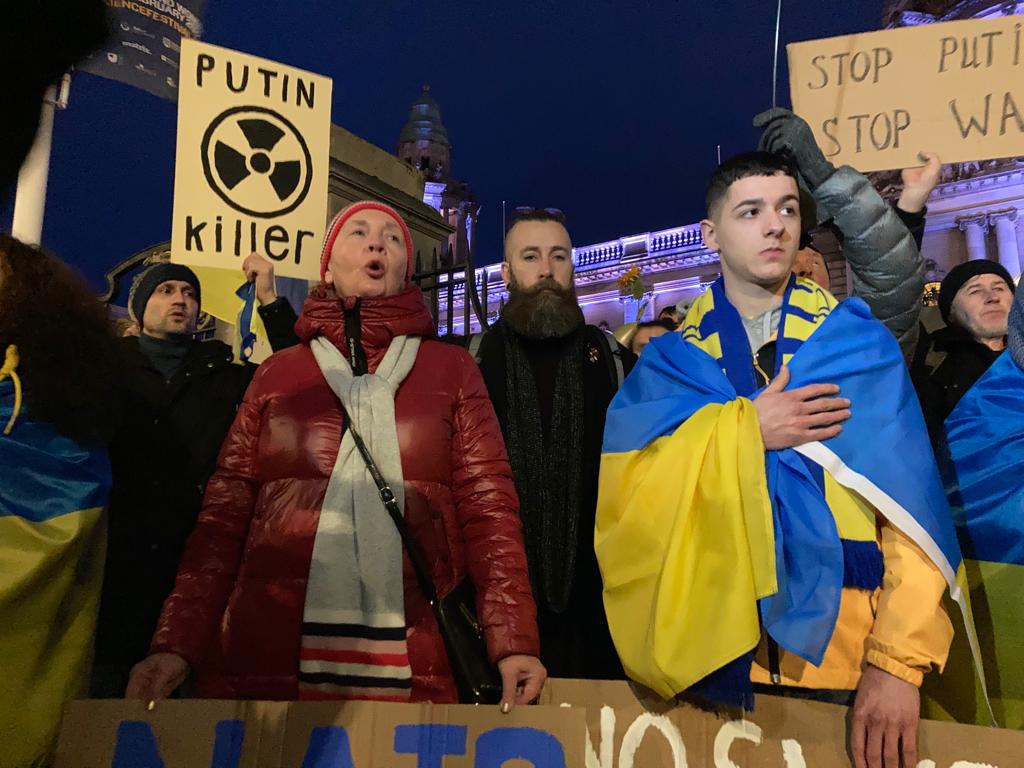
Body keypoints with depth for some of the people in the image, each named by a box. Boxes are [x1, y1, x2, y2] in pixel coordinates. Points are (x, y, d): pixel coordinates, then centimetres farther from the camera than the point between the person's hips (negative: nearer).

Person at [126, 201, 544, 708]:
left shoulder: (452, 370, 8)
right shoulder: (276, 374, 12)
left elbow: (487, 507, 1)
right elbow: (226, 512, 8)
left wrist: (514, 641, -10)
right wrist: (178, 642, -3)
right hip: (267, 658, 1)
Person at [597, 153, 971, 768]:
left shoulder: (862, 346, 1)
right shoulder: (671, 360, 4)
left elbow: (912, 506, -5)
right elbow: (624, 485, -9)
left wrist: (898, 661, -15)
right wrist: (744, 428, -15)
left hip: (843, 647, 0)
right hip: (707, 650, 1)